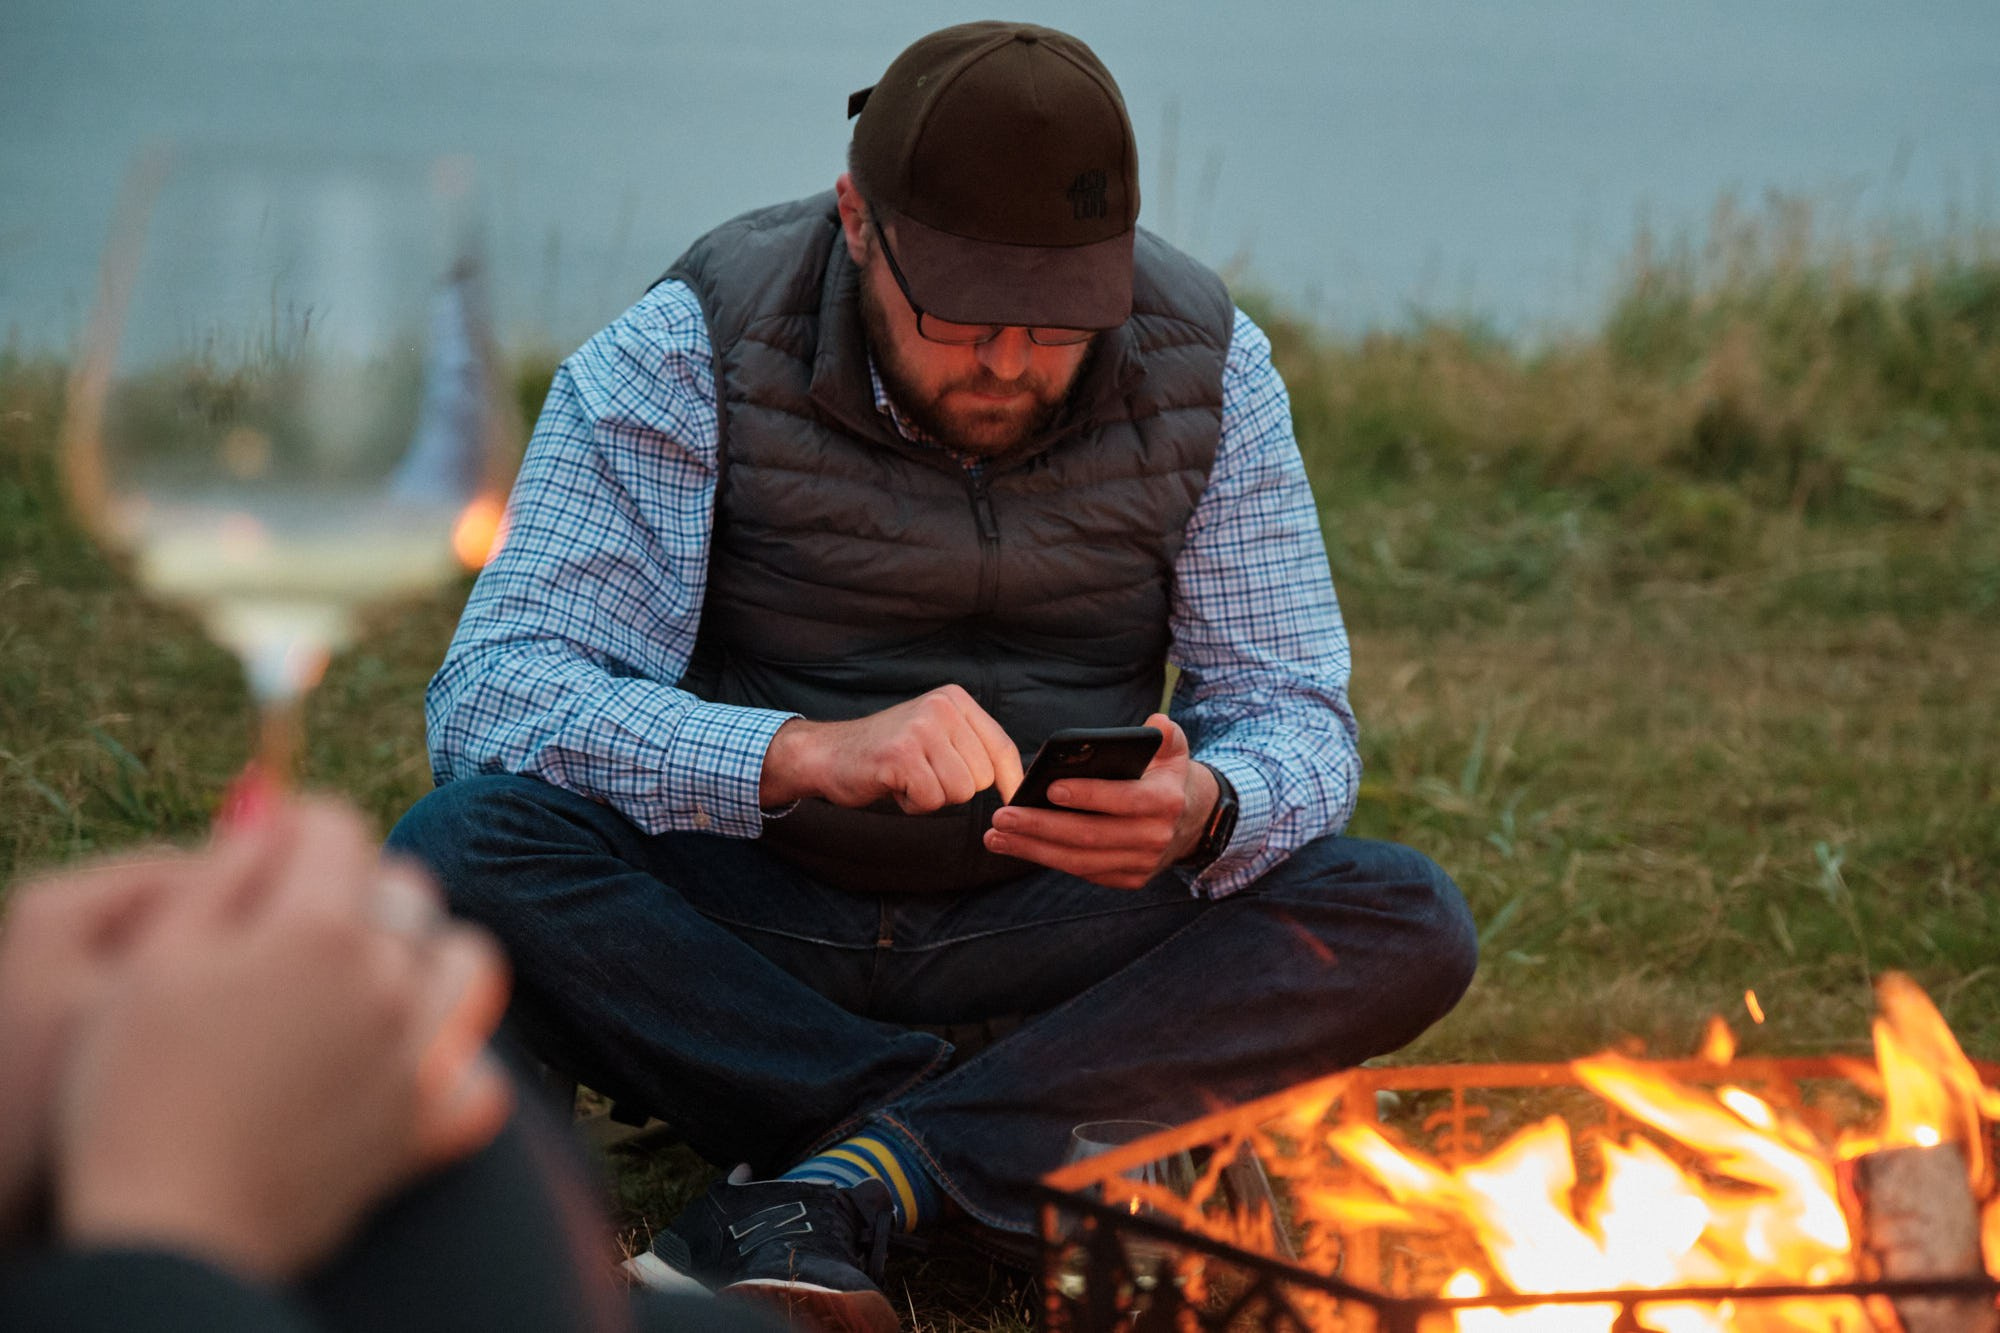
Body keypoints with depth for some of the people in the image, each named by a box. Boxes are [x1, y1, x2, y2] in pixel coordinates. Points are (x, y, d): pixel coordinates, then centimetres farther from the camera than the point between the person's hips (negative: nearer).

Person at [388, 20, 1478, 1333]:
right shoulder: (694, 350, -13)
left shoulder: (1208, 367, -5)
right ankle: (1055, 1142, -24)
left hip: (1034, 939, 2)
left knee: (1411, 922, -23)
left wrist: (1202, 814, -30)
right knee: (464, 847, -32)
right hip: (742, 926, -2)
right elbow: (491, 693, -23)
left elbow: (1298, 719, -4)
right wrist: (804, 753, -40)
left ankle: (836, 1189, -30)